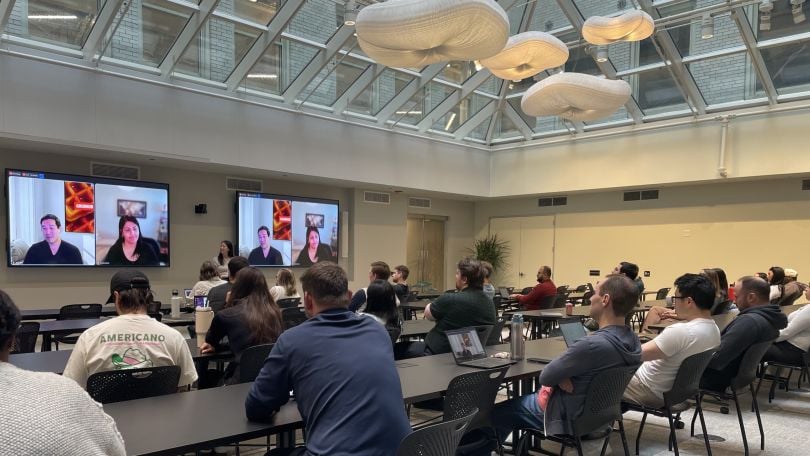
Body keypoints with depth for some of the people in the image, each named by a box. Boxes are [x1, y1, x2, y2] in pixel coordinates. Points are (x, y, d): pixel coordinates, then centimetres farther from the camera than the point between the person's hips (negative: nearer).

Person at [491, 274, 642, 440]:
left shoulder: (592, 345, -36)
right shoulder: (632, 340, -9)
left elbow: (545, 377, -24)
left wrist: (560, 378, -6)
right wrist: (562, 377, -13)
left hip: (565, 415, -8)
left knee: (493, 414, 8)